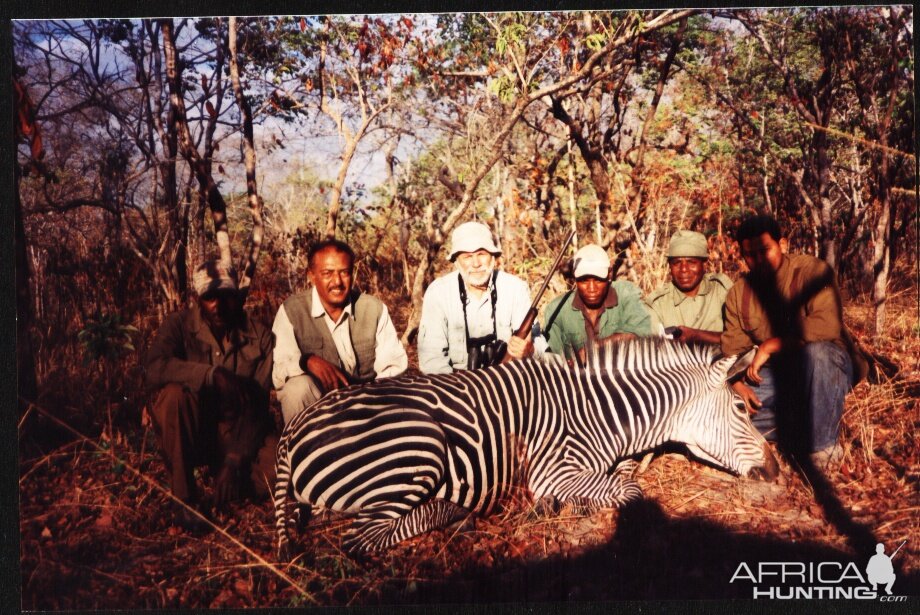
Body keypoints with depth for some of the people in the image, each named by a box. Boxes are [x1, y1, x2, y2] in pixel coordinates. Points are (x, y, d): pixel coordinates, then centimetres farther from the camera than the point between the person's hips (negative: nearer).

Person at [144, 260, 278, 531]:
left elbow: (256, 405, -11)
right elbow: (154, 369, -27)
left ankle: (230, 472, 8)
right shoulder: (179, 325, -7)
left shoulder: (259, 336, -4)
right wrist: (213, 375, -37)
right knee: (174, 394, -33)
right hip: (193, 433, 0)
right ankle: (184, 498, -21)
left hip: (241, 432, 1)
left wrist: (236, 459, -20)